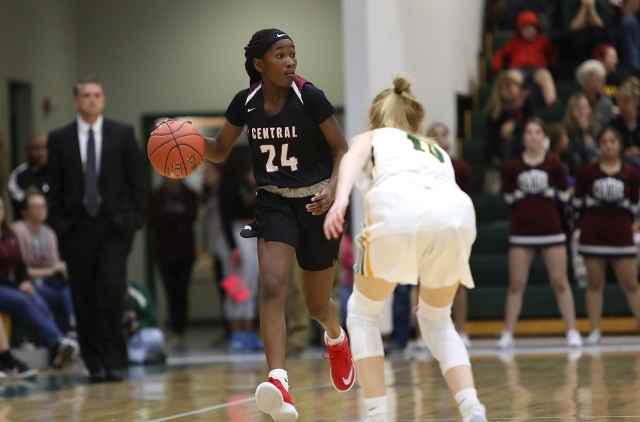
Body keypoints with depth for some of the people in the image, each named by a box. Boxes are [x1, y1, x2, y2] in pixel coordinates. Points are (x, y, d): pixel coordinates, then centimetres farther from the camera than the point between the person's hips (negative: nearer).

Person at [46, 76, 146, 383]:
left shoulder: (123, 134, 5)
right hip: (77, 227, 1)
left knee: (111, 289, -15)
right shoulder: (59, 139, 6)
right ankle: (95, 364, 8)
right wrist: (57, 225, -2)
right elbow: (54, 187, 6)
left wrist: (135, 217, -2)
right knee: (84, 298, 0)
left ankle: (113, 361, -6)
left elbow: (136, 180, 6)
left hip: (115, 224, -1)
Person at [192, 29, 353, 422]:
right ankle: (279, 385, -36)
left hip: (316, 202, -2)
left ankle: (336, 338, 50)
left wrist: (332, 188, -26)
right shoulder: (245, 102, -4)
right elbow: (220, 151, 10)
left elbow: (341, 149, -8)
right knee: (272, 286, -23)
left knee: (317, 305, 11)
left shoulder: (309, 96, -14)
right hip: (274, 202, 2)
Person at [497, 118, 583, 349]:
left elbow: (564, 195, 3)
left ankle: (572, 332, 5)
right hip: (522, 231, 1)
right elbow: (509, 197, 6)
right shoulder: (513, 166, 1)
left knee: (560, 282, 0)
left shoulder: (554, 163, -1)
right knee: (516, 284, 2)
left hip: (551, 229, -1)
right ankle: (507, 334, 8)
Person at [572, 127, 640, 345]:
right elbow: (577, 202, 6)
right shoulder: (588, 172, 0)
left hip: (621, 235, 0)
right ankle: (595, 331, 7)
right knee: (595, 284, 3)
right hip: (592, 234, 0)